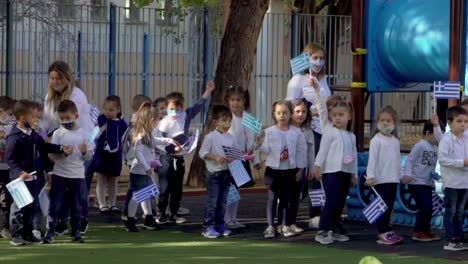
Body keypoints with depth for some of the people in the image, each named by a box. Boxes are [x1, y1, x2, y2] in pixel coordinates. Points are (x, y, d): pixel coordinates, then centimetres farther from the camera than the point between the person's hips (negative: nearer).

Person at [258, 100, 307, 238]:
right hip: (273, 169, -1)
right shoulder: (269, 131, -3)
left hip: (290, 170, 1)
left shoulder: (297, 132, -1)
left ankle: (286, 226, 15)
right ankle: (270, 226, 6)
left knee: (288, 198, 7)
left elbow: (301, 151, 3)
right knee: (272, 198, 2)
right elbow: (267, 150, -6)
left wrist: (300, 168, 2)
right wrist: (260, 144, -26)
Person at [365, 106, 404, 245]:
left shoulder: (395, 141, 14)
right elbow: (372, 159, -12)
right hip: (380, 179, -7)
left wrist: (401, 175, 17)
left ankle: (387, 230, 16)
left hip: (393, 179, 7)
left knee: (389, 206, 10)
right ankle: (382, 233, -7)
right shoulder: (376, 140, -6)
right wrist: (370, 176, -19)